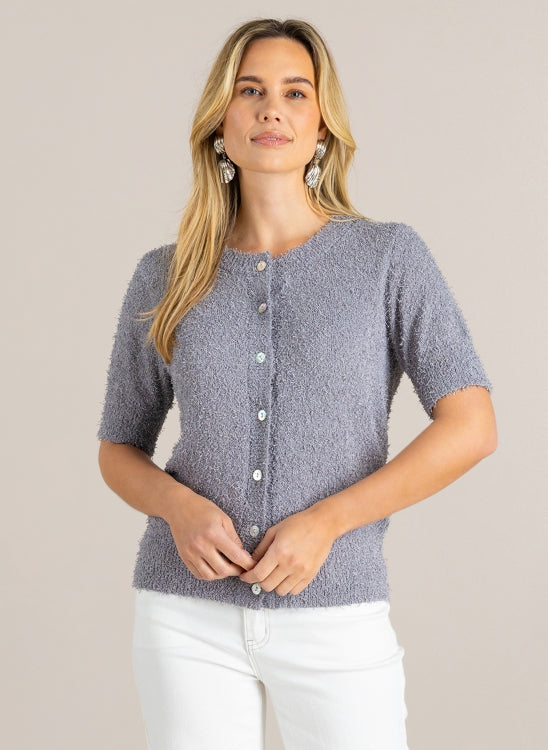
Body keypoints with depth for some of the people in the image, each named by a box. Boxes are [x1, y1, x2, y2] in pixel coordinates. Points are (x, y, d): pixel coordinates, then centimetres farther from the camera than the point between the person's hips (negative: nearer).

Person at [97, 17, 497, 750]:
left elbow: (471, 427, -9)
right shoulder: (164, 279, 3)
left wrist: (325, 522, -18)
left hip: (334, 615, -1)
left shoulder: (391, 256, -3)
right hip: (191, 614, 2)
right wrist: (179, 508, -11)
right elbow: (120, 451, 11)